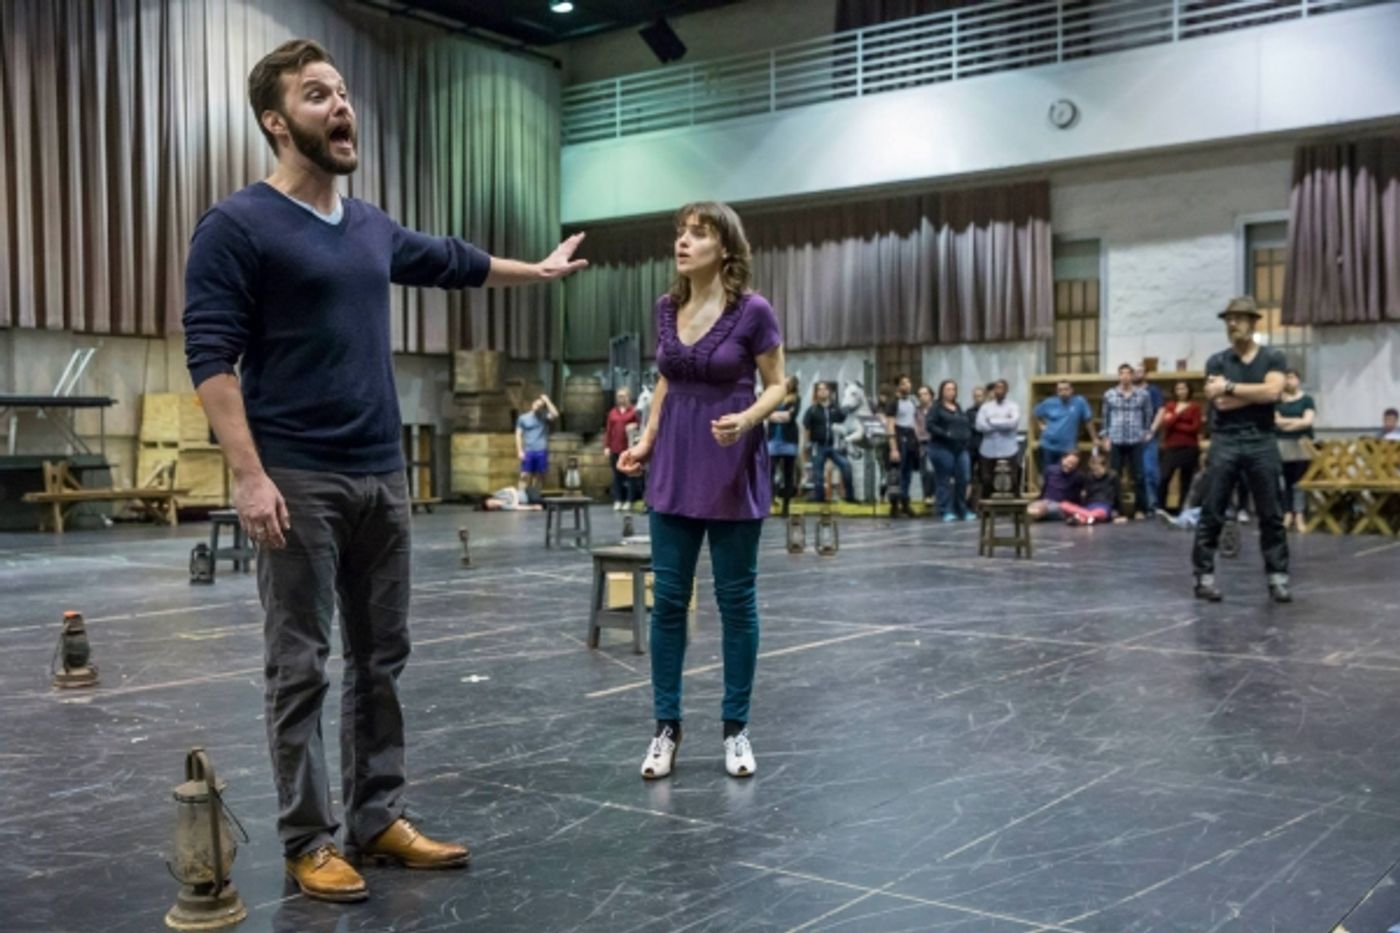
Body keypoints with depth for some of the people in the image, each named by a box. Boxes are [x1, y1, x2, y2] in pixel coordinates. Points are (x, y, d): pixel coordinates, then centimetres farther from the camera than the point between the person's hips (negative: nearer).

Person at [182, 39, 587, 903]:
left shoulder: (374, 228, 13)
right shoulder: (237, 227, -8)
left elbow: (454, 262, 32)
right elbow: (211, 359, -12)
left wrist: (541, 270, 44)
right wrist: (250, 475, -20)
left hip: (383, 477, 7)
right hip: (299, 481, -7)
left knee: (382, 660, 11)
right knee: (302, 668, 1)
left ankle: (379, 817, 22)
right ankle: (310, 842, 12)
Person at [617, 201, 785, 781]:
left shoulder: (752, 310, -10)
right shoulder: (667, 308, 5)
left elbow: (778, 386, -4)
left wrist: (746, 419, -22)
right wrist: (646, 440, 7)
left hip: (732, 467, -4)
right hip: (675, 467, 4)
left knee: (736, 598, 5)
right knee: (668, 598, 4)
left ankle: (736, 729, 17)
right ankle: (666, 727, 15)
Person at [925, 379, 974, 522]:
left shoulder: (958, 408, 21)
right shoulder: (936, 407, 1)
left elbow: (967, 425, 26)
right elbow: (931, 426, -9)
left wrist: (968, 438, 8)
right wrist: (945, 434, -19)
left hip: (961, 448, 6)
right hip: (942, 448, -6)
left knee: (963, 479, 2)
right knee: (945, 480, -4)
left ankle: (962, 509, 13)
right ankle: (946, 511, 1)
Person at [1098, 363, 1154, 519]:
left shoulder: (1143, 394, 3)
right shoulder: (1109, 395, 6)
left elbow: (1148, 416, 9)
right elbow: (1105, 417, 10)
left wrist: (1147, 435, 2)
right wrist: (1105, 437, 5)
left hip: (1136, 441, -1)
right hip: (1115, 441, 1)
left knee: (1139, 476, 0)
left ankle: (1140, 508, 8)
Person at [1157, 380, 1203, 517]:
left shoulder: (1194, 407, 5)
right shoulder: (1169, 406, 11)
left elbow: (1195, 428, -6)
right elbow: (1166, 424, -4)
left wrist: (1175, 424, -6)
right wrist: (1178, 413, -12)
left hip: (1189, 448, -1)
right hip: (1172, 447, 1)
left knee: (1186, 479, 1)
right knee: (1164, 477, -11)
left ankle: (1182, 509, 6)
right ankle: (1160, 507, -4)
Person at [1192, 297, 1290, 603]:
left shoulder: (1273, 358, 5)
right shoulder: (1217, 362, 6)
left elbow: (1272, 392, -13)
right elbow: (1220, 403, -8)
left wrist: (1230, 387, -10)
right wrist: (1257, 393, -6)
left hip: (1262, 442, 0)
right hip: (1225, 442, 0)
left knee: (1270, 515, 2)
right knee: (1211, 513, -1)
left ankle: (1278, 578, 7)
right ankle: (1205, 576, 4)